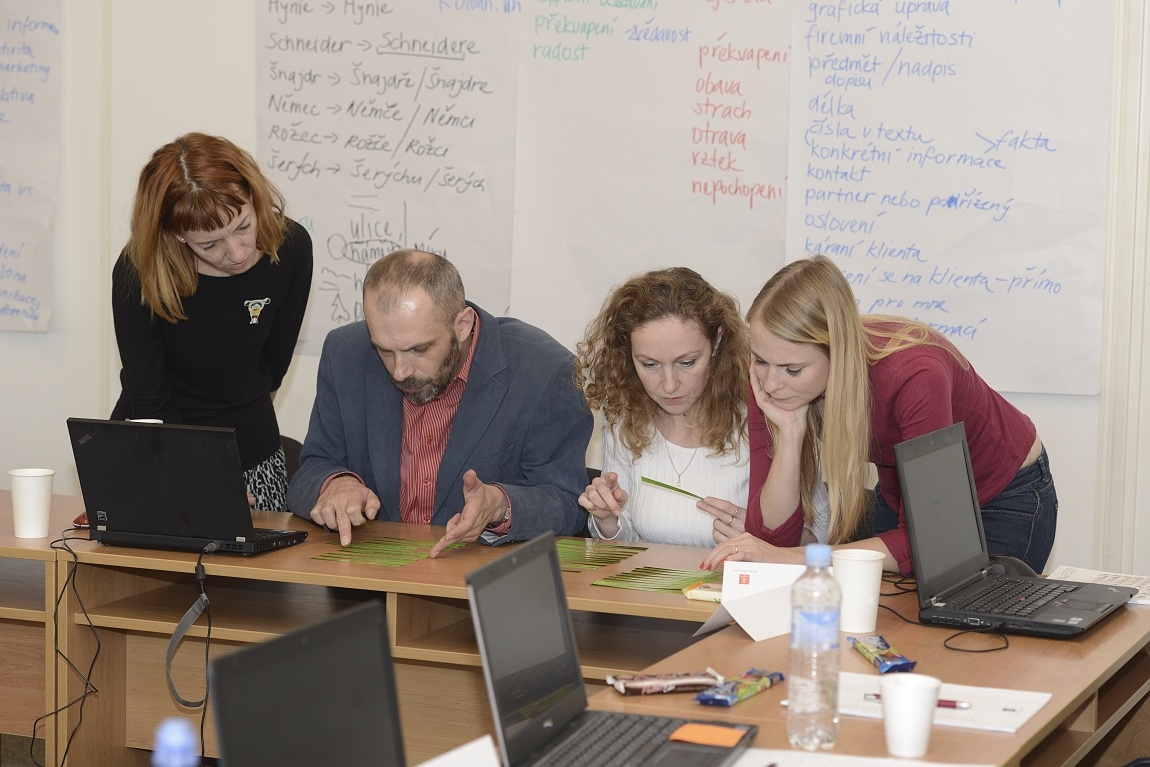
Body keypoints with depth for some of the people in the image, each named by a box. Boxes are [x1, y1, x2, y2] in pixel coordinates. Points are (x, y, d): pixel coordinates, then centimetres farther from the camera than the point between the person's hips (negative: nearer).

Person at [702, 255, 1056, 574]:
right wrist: (790, 431, -36)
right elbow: (773, 533, -23)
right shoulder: (770, 381, -22)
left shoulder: (913, 374, -37)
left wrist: (791, 558, -42)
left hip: (1005, 498, -4)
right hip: (900, 497, 4)